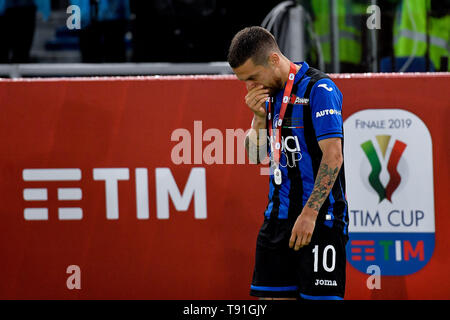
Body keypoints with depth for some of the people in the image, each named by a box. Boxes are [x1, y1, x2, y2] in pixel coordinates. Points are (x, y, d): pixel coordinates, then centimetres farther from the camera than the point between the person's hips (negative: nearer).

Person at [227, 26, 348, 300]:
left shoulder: (319, 89, -11)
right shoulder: (270, 93, 14)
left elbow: (333, 156, -18)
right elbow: (256, 156, 18)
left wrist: (309, 214, -23)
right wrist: (259, 116, 1)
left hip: (318, 218, -8)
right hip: (279, 214, 8)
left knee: (320, 297, -9)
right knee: (273, 294, 4)